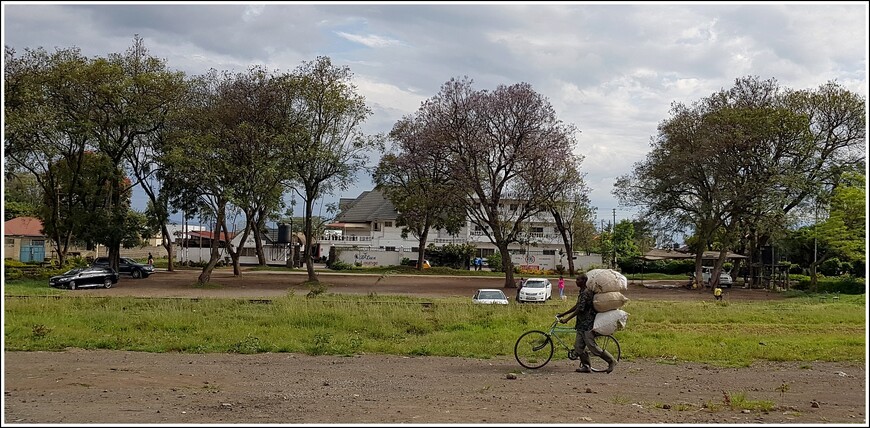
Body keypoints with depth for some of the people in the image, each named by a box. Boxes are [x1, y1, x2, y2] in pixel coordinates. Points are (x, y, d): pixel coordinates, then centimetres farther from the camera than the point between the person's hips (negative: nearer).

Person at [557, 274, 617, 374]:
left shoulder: (586, 292, -17)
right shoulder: (582, 292, 15)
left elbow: (580, 309, -20)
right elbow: (576, 306, 23)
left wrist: (567, 319, -17)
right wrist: (563, 314, 23)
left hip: (588, 324, -10)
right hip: (581, 324, 10)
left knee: (592, 346, -9)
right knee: (578, 347, 5)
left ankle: (611, 361, 3)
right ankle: (586, 367, 12)